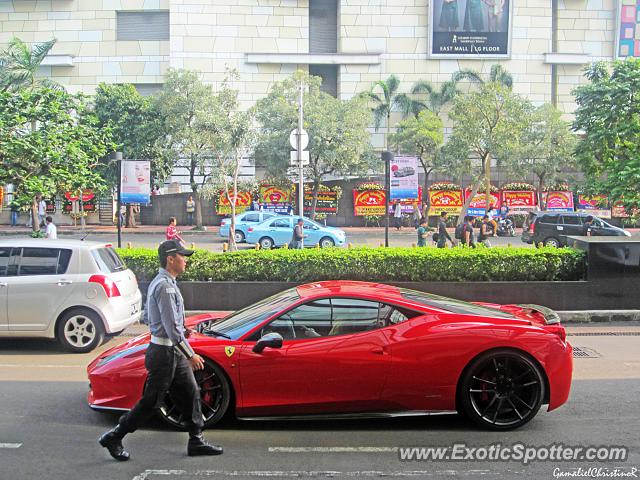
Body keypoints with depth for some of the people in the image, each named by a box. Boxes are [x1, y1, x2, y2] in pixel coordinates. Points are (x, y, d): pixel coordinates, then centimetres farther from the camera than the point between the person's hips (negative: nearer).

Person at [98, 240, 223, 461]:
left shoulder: (158, 282, 12)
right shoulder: (165, 286, -21)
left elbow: (147, 317, 20)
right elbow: (172, 328, -24)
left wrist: (181, 330, 17)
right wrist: (190, 355, -18)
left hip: (173, 352, 10)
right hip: (164, 352, -10)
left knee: (191, 393, 11)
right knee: (151, 401, 0)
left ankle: (196, 441, 19)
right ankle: (113, 438, 13)